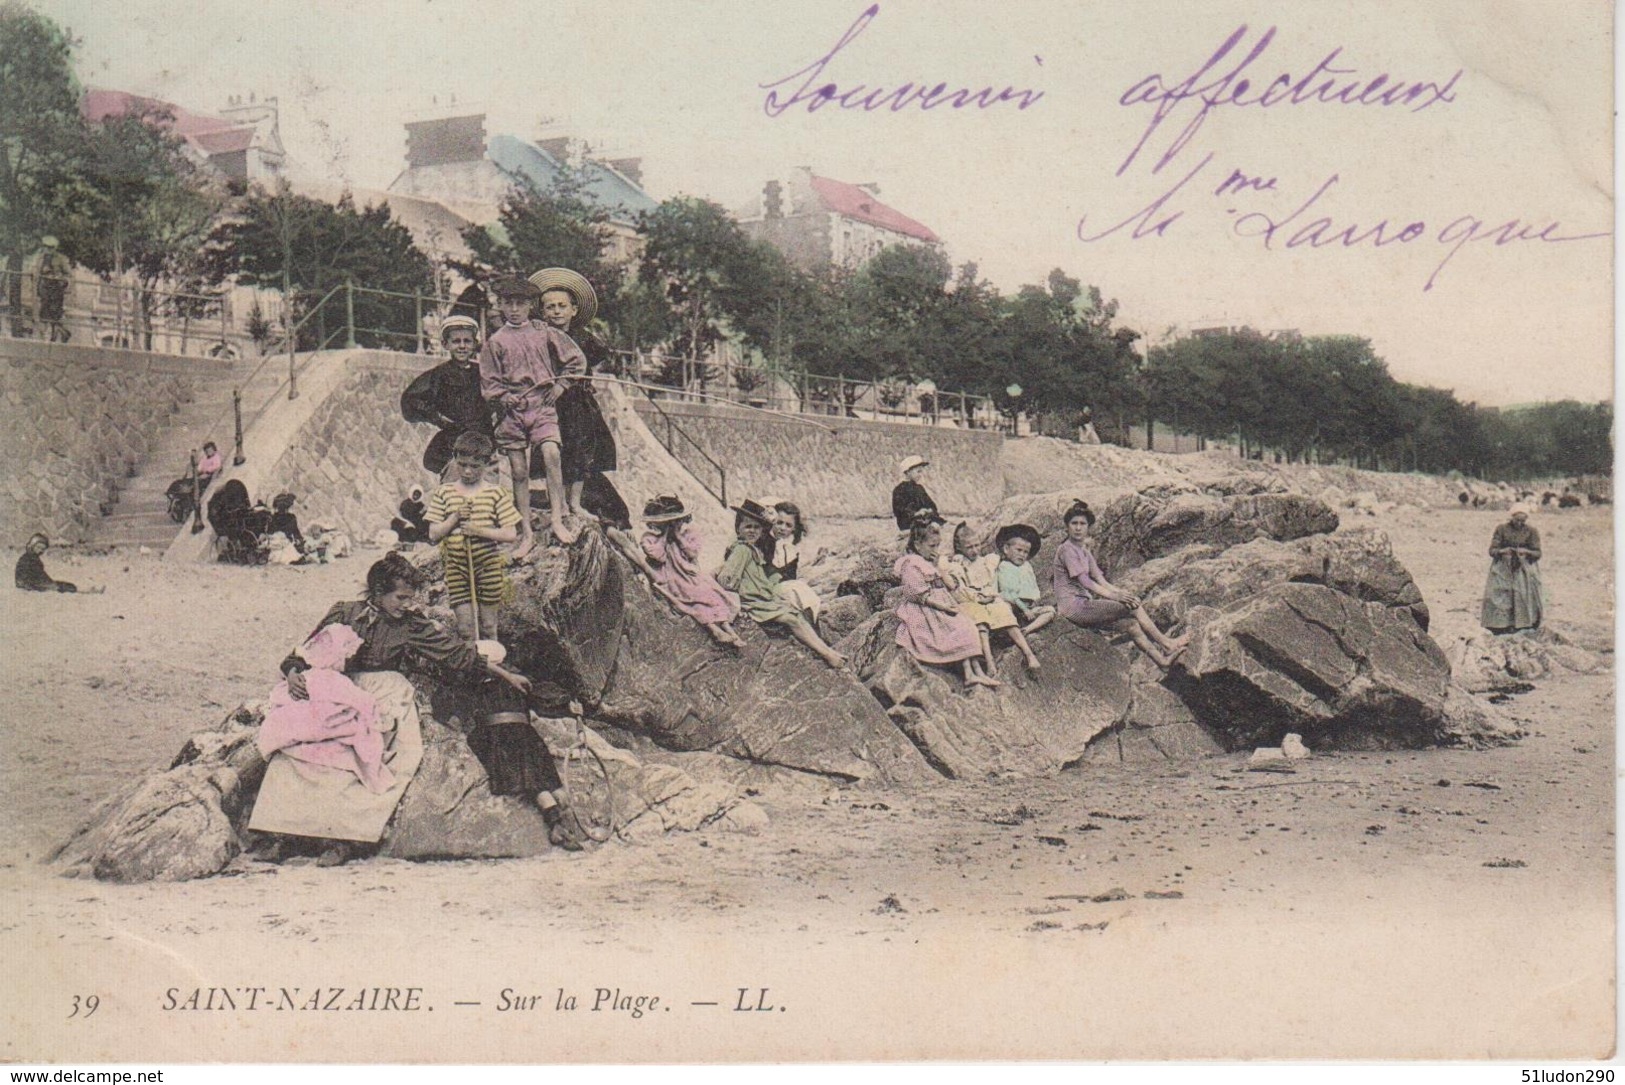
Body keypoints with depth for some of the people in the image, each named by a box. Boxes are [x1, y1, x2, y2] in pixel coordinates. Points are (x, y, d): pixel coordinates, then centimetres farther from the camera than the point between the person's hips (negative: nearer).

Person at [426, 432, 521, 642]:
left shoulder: (495, 494, 1)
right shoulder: (443, 493, 4)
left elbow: (511, 534, -4)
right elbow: (433, 535, 3)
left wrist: (480, 530, -15)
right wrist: (454, 518, -12)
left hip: (488, 563, 0)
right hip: (456, 565, 0)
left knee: (488, 625, 7)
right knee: (465, 627, -2)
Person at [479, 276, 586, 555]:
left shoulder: (544, 333, 8)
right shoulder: (495, 341, 8)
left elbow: (576, 360, 13)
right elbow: (489, 382, 8)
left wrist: (560, 385, 4)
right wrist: (503, 397, -7)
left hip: (542, 405, -1)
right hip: (512, 410, 1)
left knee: (551, 454, -25)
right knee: (519, 471, 1)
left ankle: (558, 520, -23)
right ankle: (526, 533, 7)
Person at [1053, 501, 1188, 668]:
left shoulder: (1085, 552, 20)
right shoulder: (1066, 549, -8)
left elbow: (1101, 581, 11)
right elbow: (1084, 581, -17)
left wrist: (1122, 593, -5)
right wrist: (1113, 595, -20)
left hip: (1084, 604, 8)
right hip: (1073, 606, -8)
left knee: (1132, 624, -7)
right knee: (1132, 607, -14)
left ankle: (1162, 659, -11)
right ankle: (1166, 643, -6)